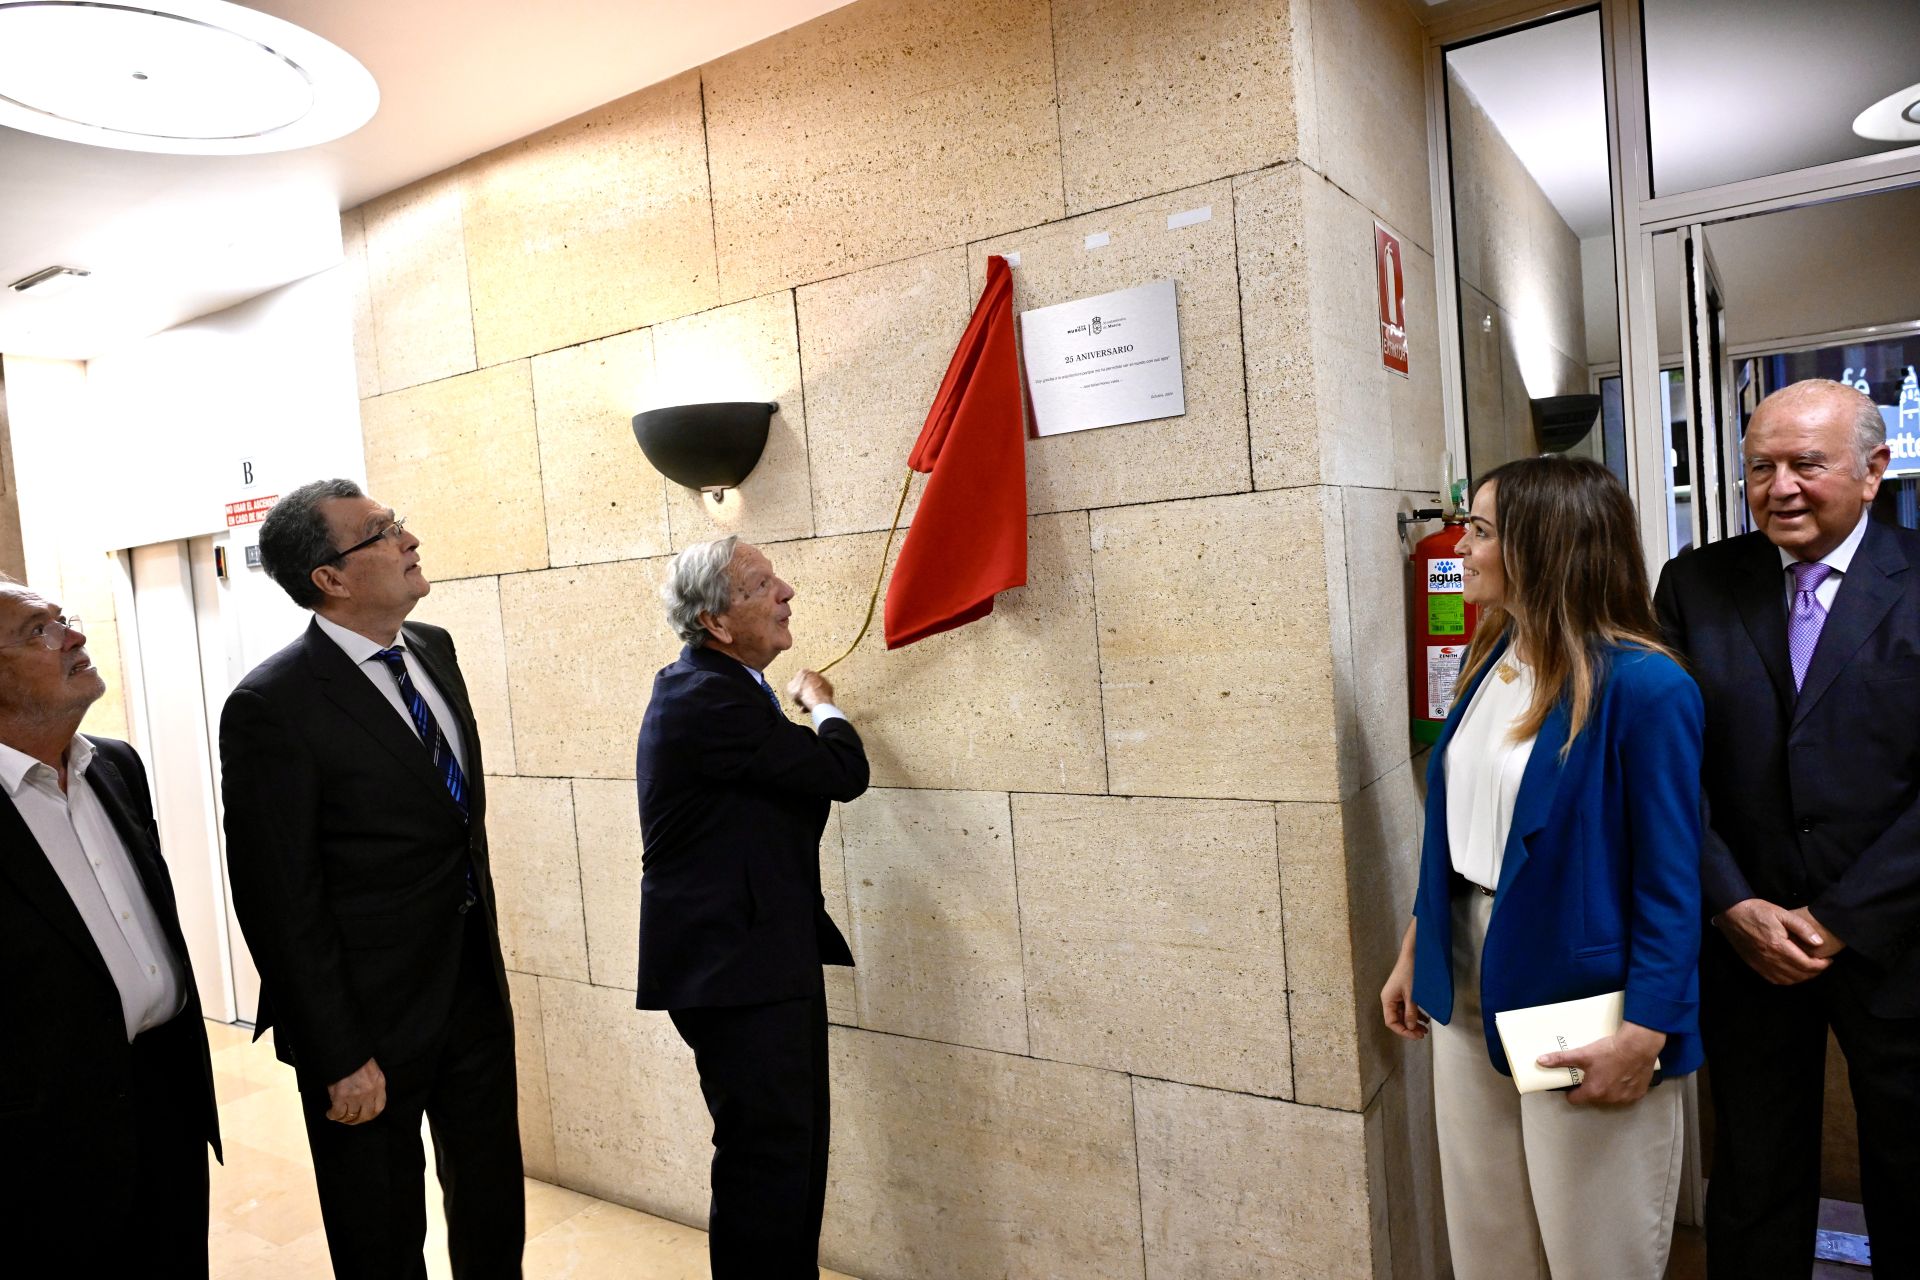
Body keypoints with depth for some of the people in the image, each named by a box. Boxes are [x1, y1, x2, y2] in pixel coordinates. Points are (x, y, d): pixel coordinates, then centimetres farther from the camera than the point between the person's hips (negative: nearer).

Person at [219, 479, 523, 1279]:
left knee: (495, 1214, 22)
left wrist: (488, 956, 14)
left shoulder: (434, 650, 2)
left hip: (475, 987, 6)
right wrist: (339, 1056, -15)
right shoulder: (272, 706, -19)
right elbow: (282, 902, -17)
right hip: (374, 1016, -6)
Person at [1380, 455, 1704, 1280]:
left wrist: (1644, 1036, -17)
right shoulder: (1489, 664, 5)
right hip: (1468, 992, 7)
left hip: (1577, 998, -6)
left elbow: (1669, 884, -15)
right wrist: (1415, 953, 14)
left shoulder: (1643, 687, -17)